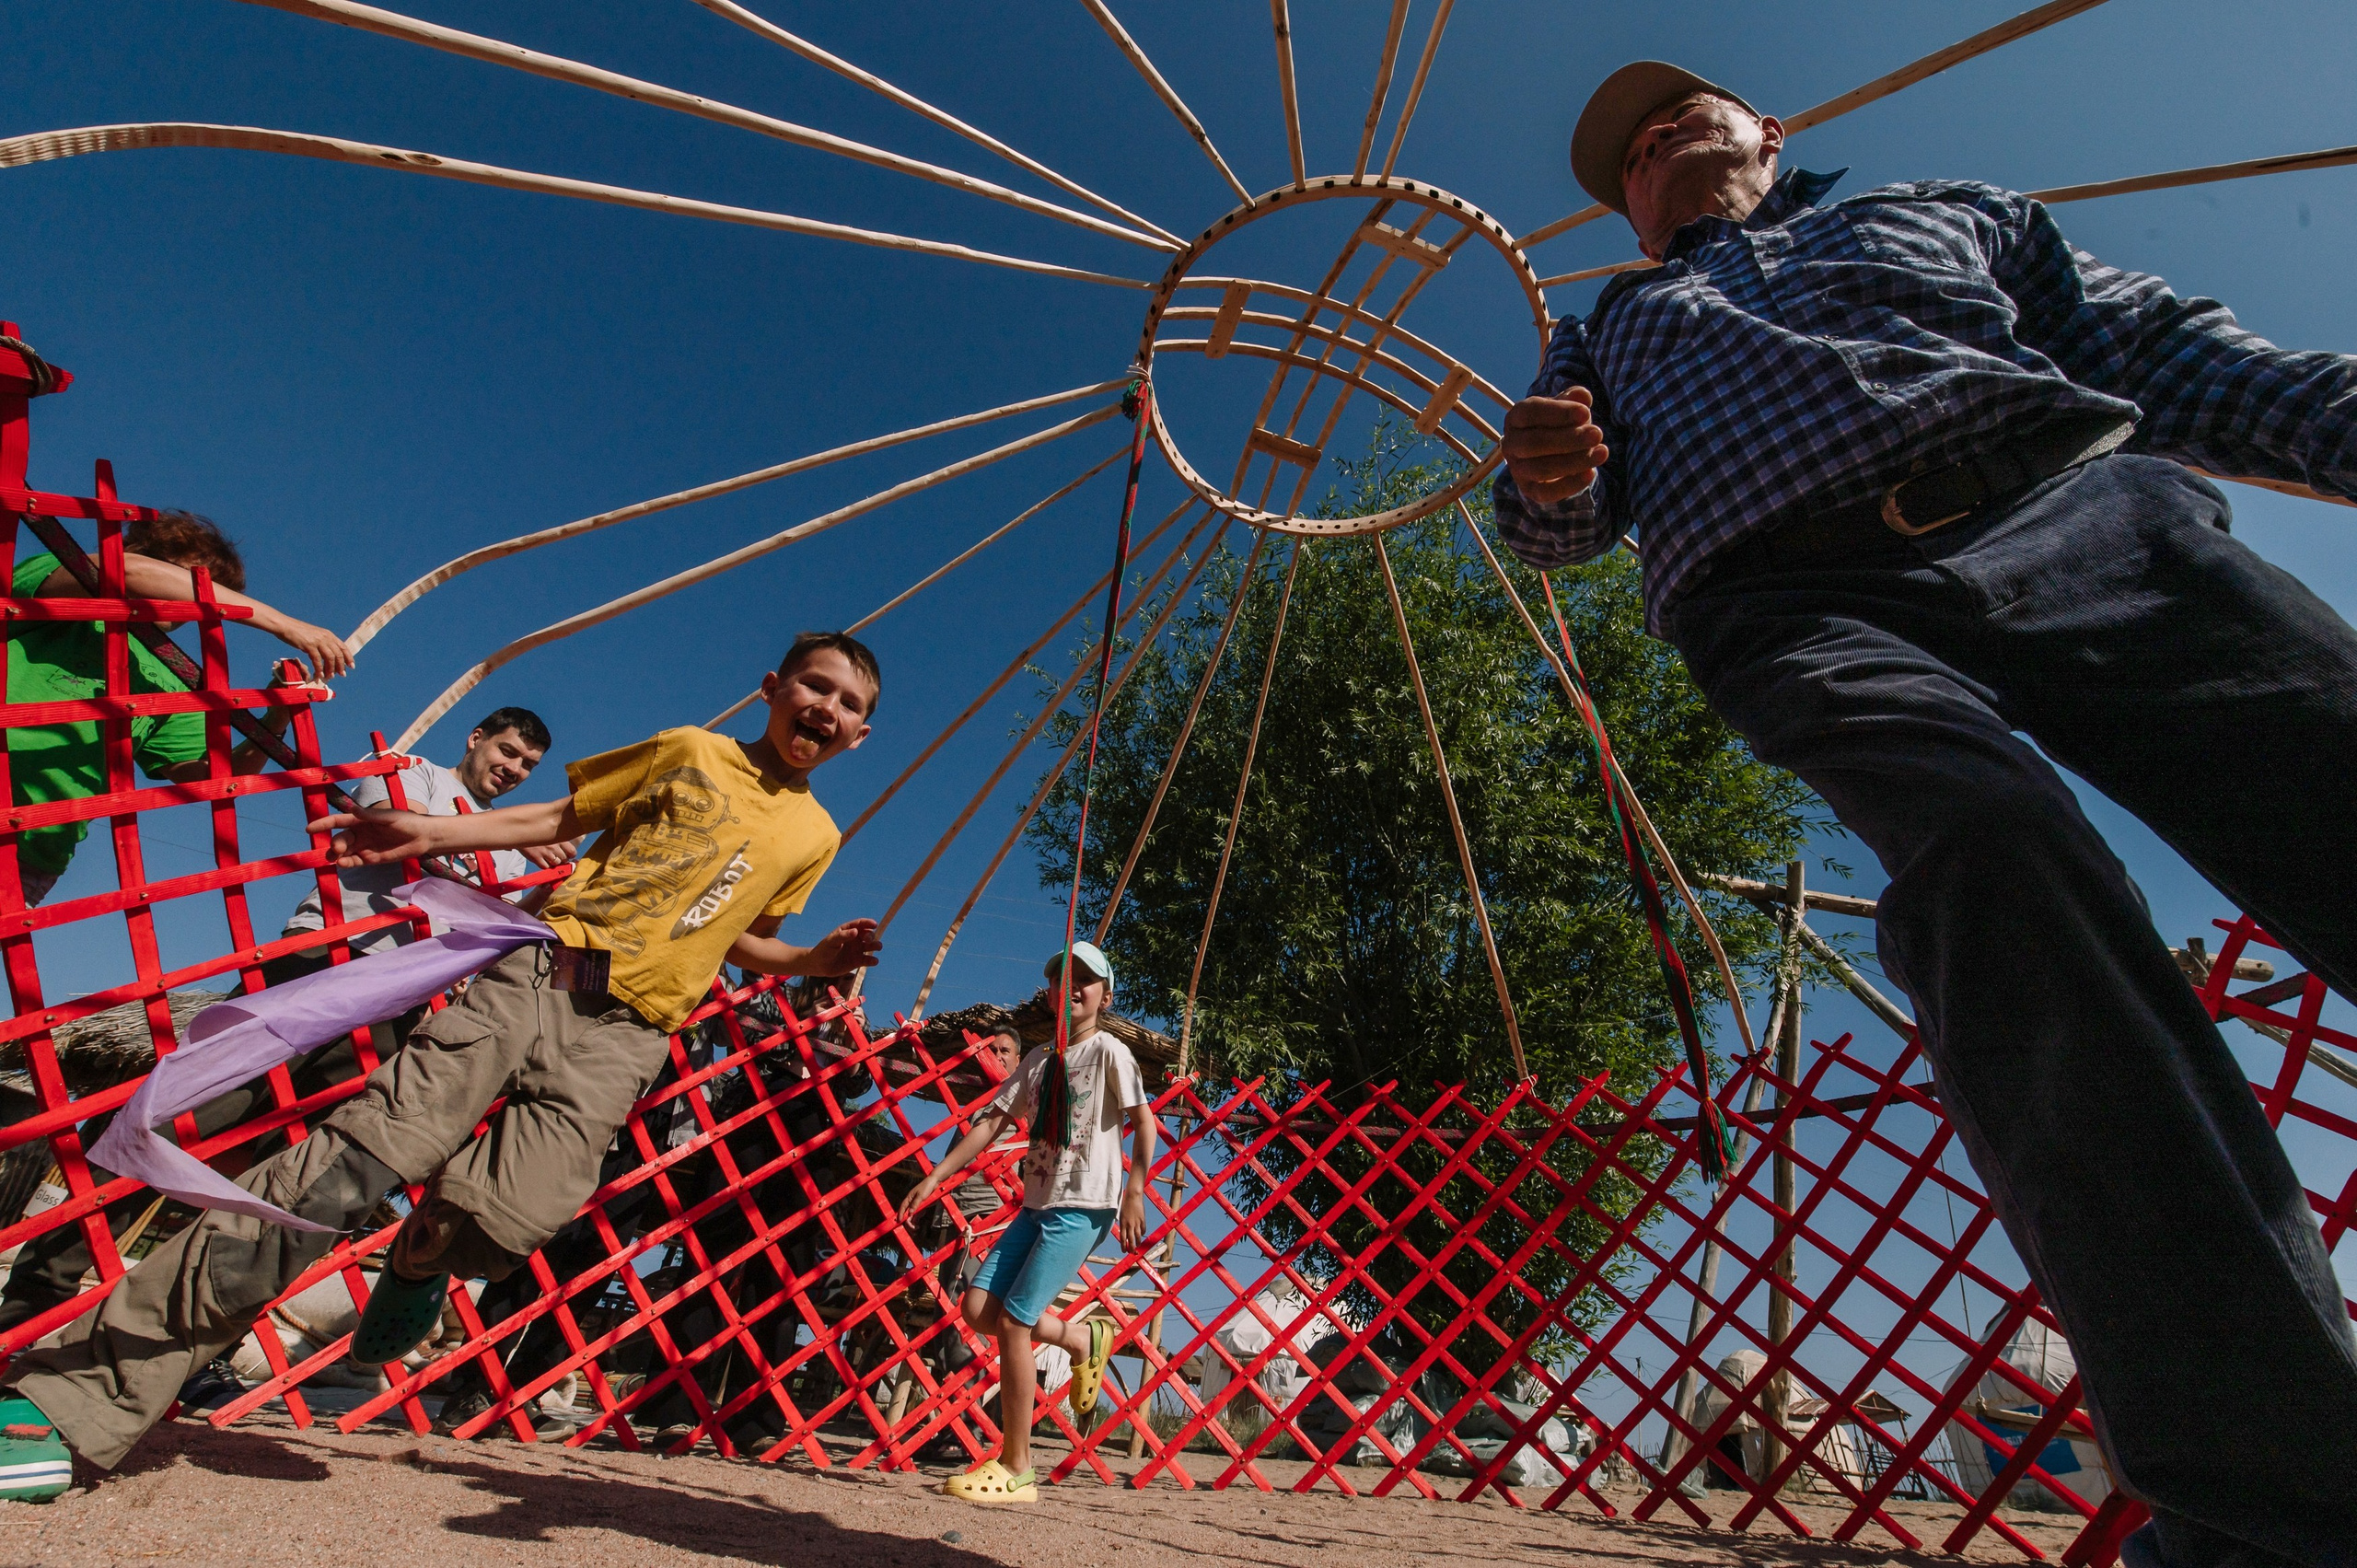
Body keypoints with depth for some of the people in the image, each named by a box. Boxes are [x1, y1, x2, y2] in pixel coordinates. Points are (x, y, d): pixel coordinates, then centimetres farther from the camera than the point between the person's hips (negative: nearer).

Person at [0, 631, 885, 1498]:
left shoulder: (815, 837, 13)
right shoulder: (688, 753, 9)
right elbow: (555, 819, 15)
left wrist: (814, 961, 5)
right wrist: (426, 832, 5)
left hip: (624, 1036, 0)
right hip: (542, 970, 0)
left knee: (513, 1218, -22)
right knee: (361, 1154, -15)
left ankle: (425, 1253, 14)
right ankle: (78, 1398, -3)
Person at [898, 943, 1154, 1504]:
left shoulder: (1108, 1050, -4)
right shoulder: (1039, 1058, 15)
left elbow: (1145, 1121, -9)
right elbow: (992, 1122, 12)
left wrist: (1134, 1190, -20)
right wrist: (935, 1177, 6)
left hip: (1084, 1207, -7)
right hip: (1037, 1204, 7)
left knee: (1012, 1323, -10)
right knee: (977, 1307, -2)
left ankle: (1015, 1470, 6)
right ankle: (1085, 1340, 20)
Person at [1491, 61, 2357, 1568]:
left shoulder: (1953, 205, 37)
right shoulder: (1613, 326, 36)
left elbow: (2167, 346, 24)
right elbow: (1567, 522, 19)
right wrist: (1547, 481, -6)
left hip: (2085, 506, 2)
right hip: (1803, 605, -1)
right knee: (1987, 848, -31)